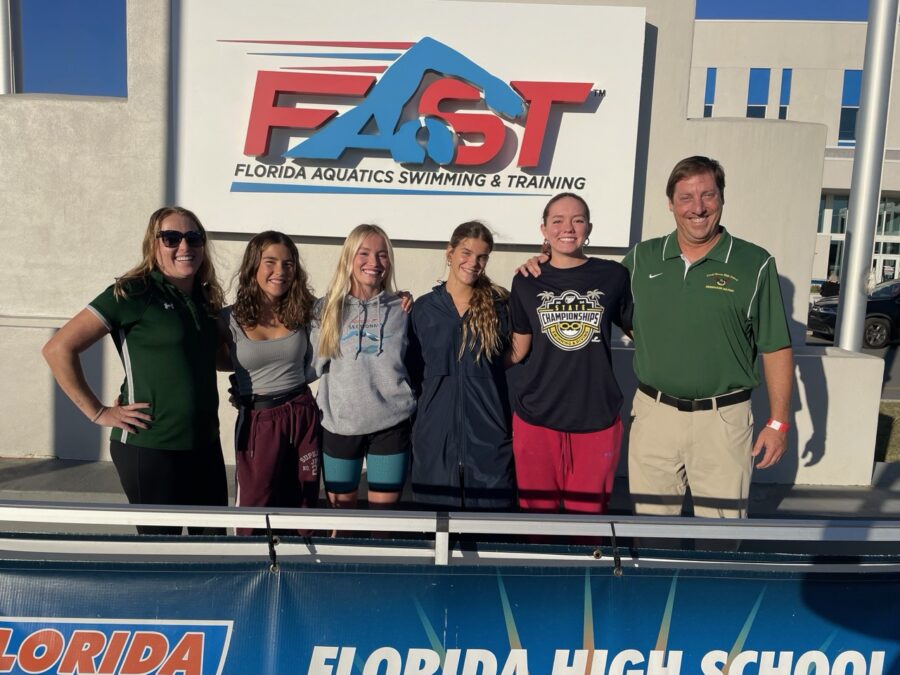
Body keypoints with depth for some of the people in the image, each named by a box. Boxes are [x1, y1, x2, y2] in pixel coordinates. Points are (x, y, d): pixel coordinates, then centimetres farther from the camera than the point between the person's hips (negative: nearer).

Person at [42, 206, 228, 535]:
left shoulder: (205, 298, 7)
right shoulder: (133, 293, -11)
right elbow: (58, 349, -12)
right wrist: (98, 413, -11)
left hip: (206, 444, 6)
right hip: (149, 447, -6)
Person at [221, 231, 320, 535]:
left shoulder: (302, 311, 0)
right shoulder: (230, 319, -7)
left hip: (303, 415, 2)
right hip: (258, 420, -2)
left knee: (303, 507, 12)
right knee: (255, 510, 9)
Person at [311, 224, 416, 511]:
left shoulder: (401, 309, 3)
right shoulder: (327, 309, 3)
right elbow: (313, 365, 6)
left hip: (391, 423, 0)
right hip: (340, 424, 1)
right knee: (340, 513, 16)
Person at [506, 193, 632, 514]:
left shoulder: (613, 276, 1)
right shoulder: (527, 283, 3)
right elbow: (517, 352, 8)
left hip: (596, 420, 0)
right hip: (536, 419, 1)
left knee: (588, 518, 10)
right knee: (537, 516, 11)